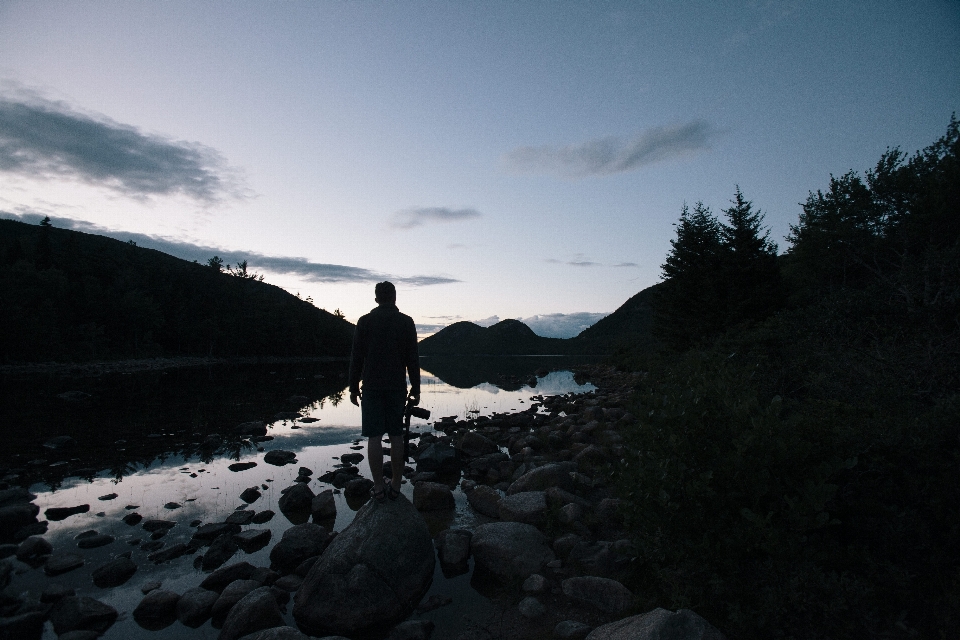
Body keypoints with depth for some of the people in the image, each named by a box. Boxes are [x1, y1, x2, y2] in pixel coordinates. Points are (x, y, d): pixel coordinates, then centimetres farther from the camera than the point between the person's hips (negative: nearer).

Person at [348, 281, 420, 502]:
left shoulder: (365, 321, 0)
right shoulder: (406, 322, 1)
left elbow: (356, 357, 0)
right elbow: (413, 359, -1)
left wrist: (354, 387, 7)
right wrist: (416, 389, 4)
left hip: (372, 387, -1)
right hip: (397, 388, 1)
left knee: (374, 436, 2)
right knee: (396, 435, 7)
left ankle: (378, 488, 5)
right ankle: (395, 486, 12)